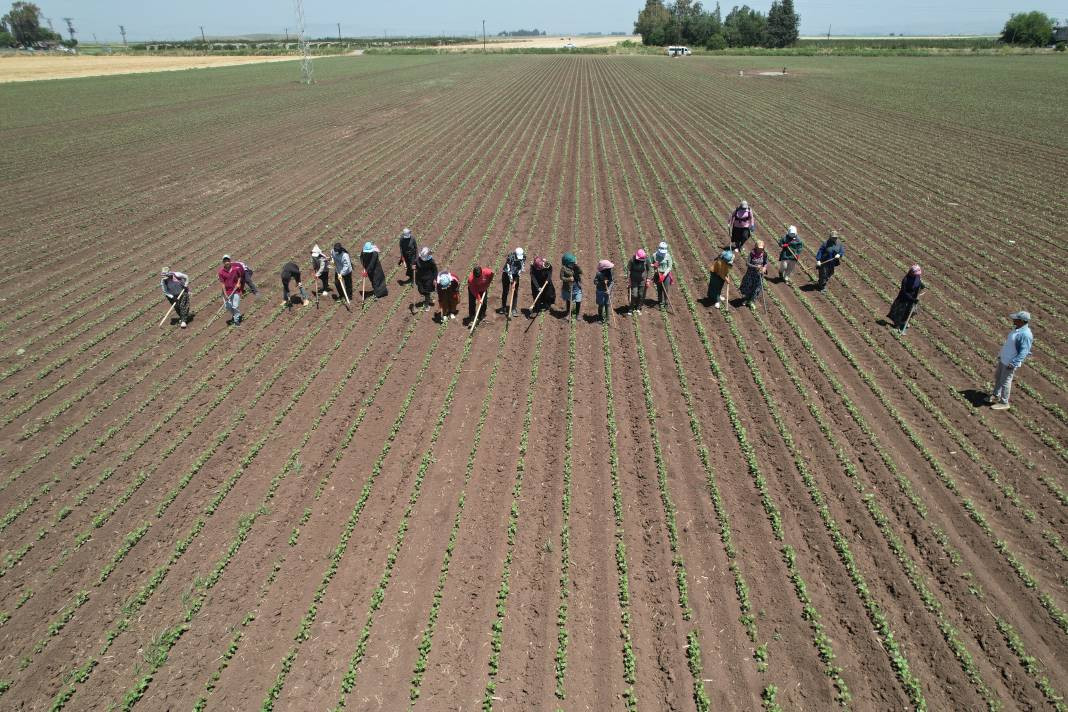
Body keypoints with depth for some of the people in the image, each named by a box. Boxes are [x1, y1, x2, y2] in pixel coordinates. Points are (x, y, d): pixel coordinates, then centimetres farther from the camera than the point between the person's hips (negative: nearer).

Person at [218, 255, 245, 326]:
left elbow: (240, 276, 12)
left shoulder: (236, 268, -7)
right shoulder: (221, 271, -8)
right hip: (227, 290, 1)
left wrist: (238, 283, -7)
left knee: (235, 306, -5)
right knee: (227, 306, 6)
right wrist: (225, 294, -12)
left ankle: (236, 320, 12)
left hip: (236, 289, -1)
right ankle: (233, 316, 36)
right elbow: (222, 283, -8)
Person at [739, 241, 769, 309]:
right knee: (748, 287, 13)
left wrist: (764, 268, -22)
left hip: (759, 274, 1)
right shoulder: (752, 253, -18)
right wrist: (755, 266, -29)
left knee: (756, 287, 11)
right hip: (750, 273, -1)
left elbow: (766, 263, 0)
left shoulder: (764, 254, -12)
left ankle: (751, 301, 30)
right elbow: (747, 263, -18)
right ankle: (747, 299, 39)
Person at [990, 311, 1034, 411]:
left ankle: (1004, 403, 15)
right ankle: (996, 396, 39)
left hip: (1011, 362, -10)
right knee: (997, 377, 22)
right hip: (1003, 359, 10)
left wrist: (1013, 363, -27)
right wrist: (1001, 354, 22)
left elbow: (1024, 352, -26)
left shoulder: (1025, 334, -26)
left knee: (1005, 382, 2)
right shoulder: (1017, 328, 4)